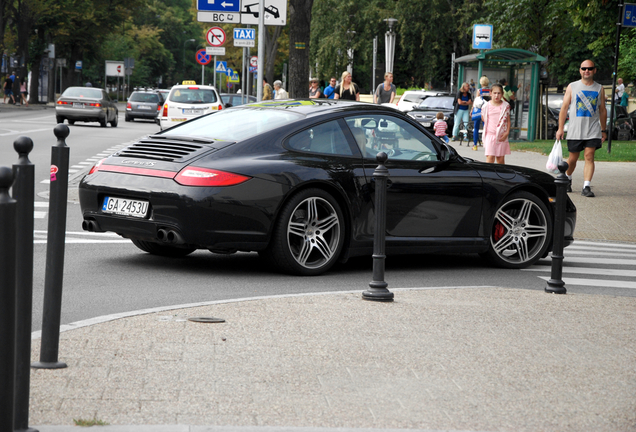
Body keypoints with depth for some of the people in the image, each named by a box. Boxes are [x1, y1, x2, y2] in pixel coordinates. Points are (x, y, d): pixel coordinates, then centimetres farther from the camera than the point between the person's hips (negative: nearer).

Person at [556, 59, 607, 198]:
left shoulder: (599, 89, 9)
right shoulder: (572, 87, 5)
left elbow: (602, 110, 15)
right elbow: (564, 108, 4)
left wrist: (603, 130, 12)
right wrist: (560, 128, -3)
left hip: (593, 130, 0)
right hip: (575, 130, 0)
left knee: (589, 156, -12)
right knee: (573, 158, 8)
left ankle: (586, 187, -15)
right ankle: (568, 179, 34)